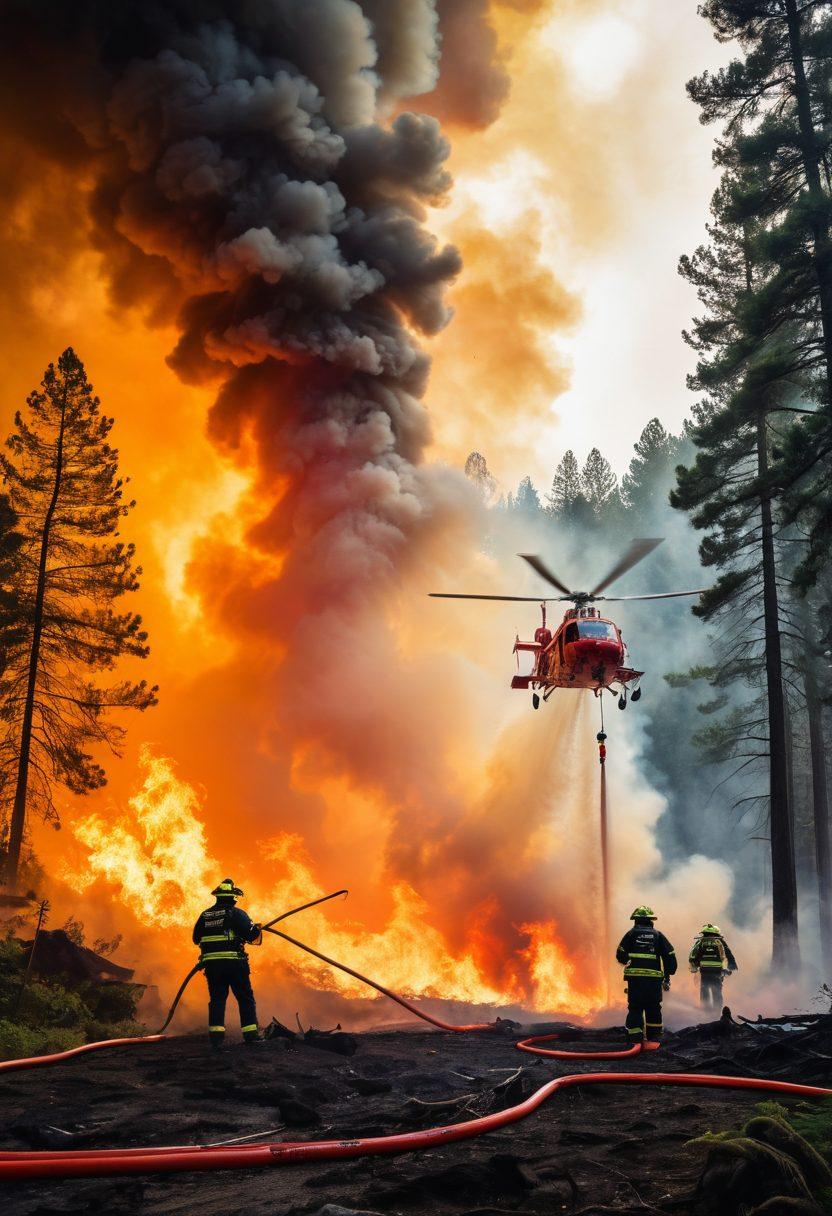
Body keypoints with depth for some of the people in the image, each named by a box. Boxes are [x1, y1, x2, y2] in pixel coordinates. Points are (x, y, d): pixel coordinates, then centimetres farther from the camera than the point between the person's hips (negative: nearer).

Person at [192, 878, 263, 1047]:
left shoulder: (205, 915, 9)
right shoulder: (236, 913, -5)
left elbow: (196, 938, 17)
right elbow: (251, 935, -14)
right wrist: (258, 929, 7)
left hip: (211, 963, 4)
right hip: (233, 962, -4)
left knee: (217, 999, 9)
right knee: (245, 998, 5)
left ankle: (216, 1036, 2)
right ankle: (251, 1034, 2)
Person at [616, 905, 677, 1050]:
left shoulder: (631, 933, 6)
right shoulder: (658, 935, 11)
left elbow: (620, 955, 3)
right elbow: (670, 955, 6)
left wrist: (626, 962, 26)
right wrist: (667, 977, 13)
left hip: (634, 976, -1)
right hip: (654, 977, 1)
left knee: (635, 1008, 4)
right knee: (653, 1008, 13)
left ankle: (636, 1039, -5)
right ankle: (654, 1039, 16)